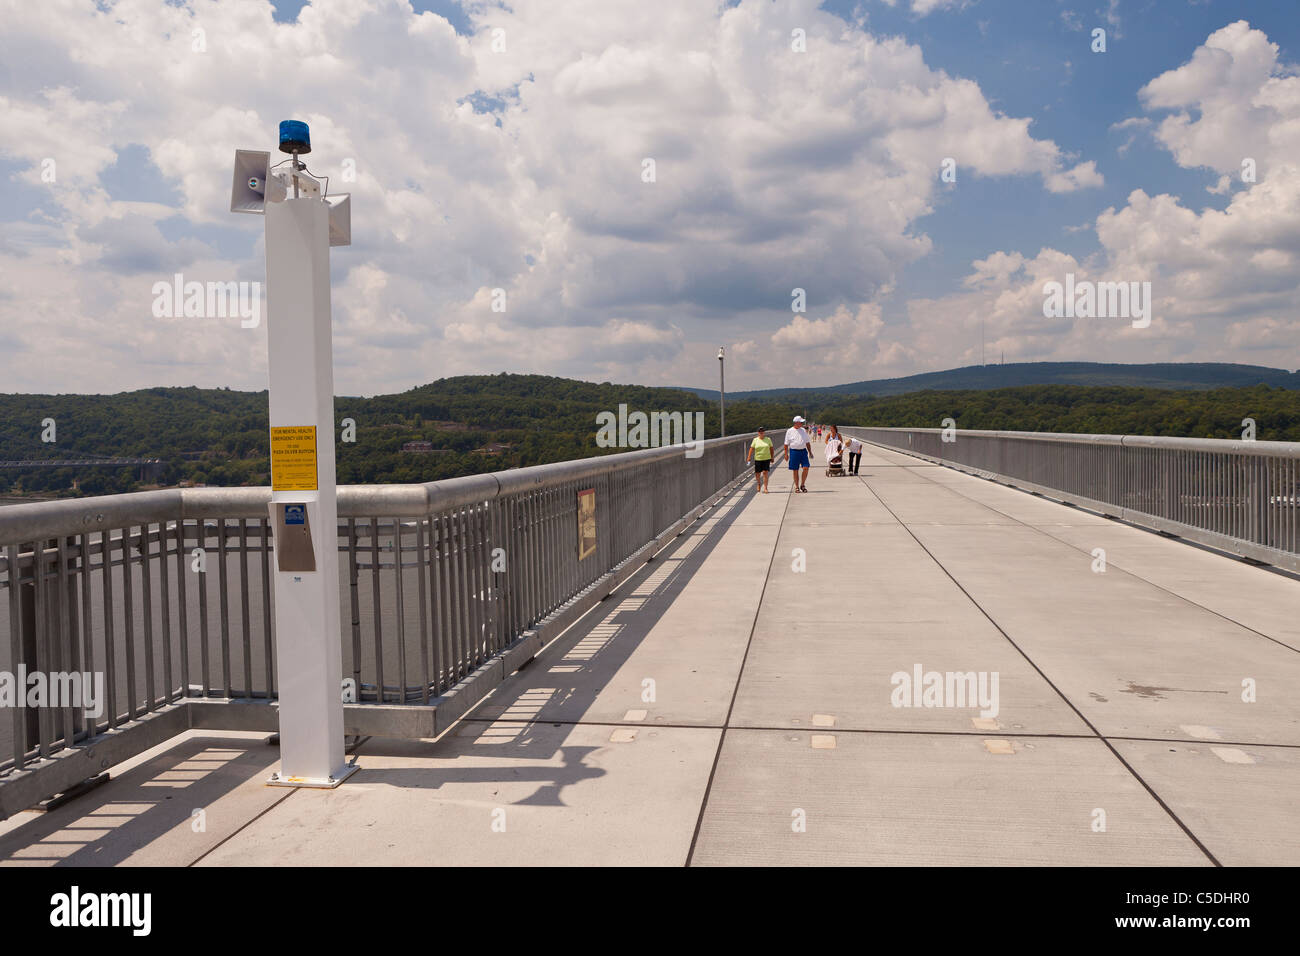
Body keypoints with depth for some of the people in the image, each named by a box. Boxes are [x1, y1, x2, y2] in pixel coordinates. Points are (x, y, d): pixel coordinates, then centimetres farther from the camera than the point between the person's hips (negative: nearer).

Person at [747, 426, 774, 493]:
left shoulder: (768, 439, 4)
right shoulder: (755, 440, 3)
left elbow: (771, 449, 10)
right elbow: (751, 449, 1)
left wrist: (772, 458, 9)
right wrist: (748, 458, -6)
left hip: (766, 459, -1)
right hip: (758, 459, 1)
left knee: (765, 472, -10)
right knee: (757, 473, 6)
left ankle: (765, 488, -7)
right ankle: (759, 484, 35)